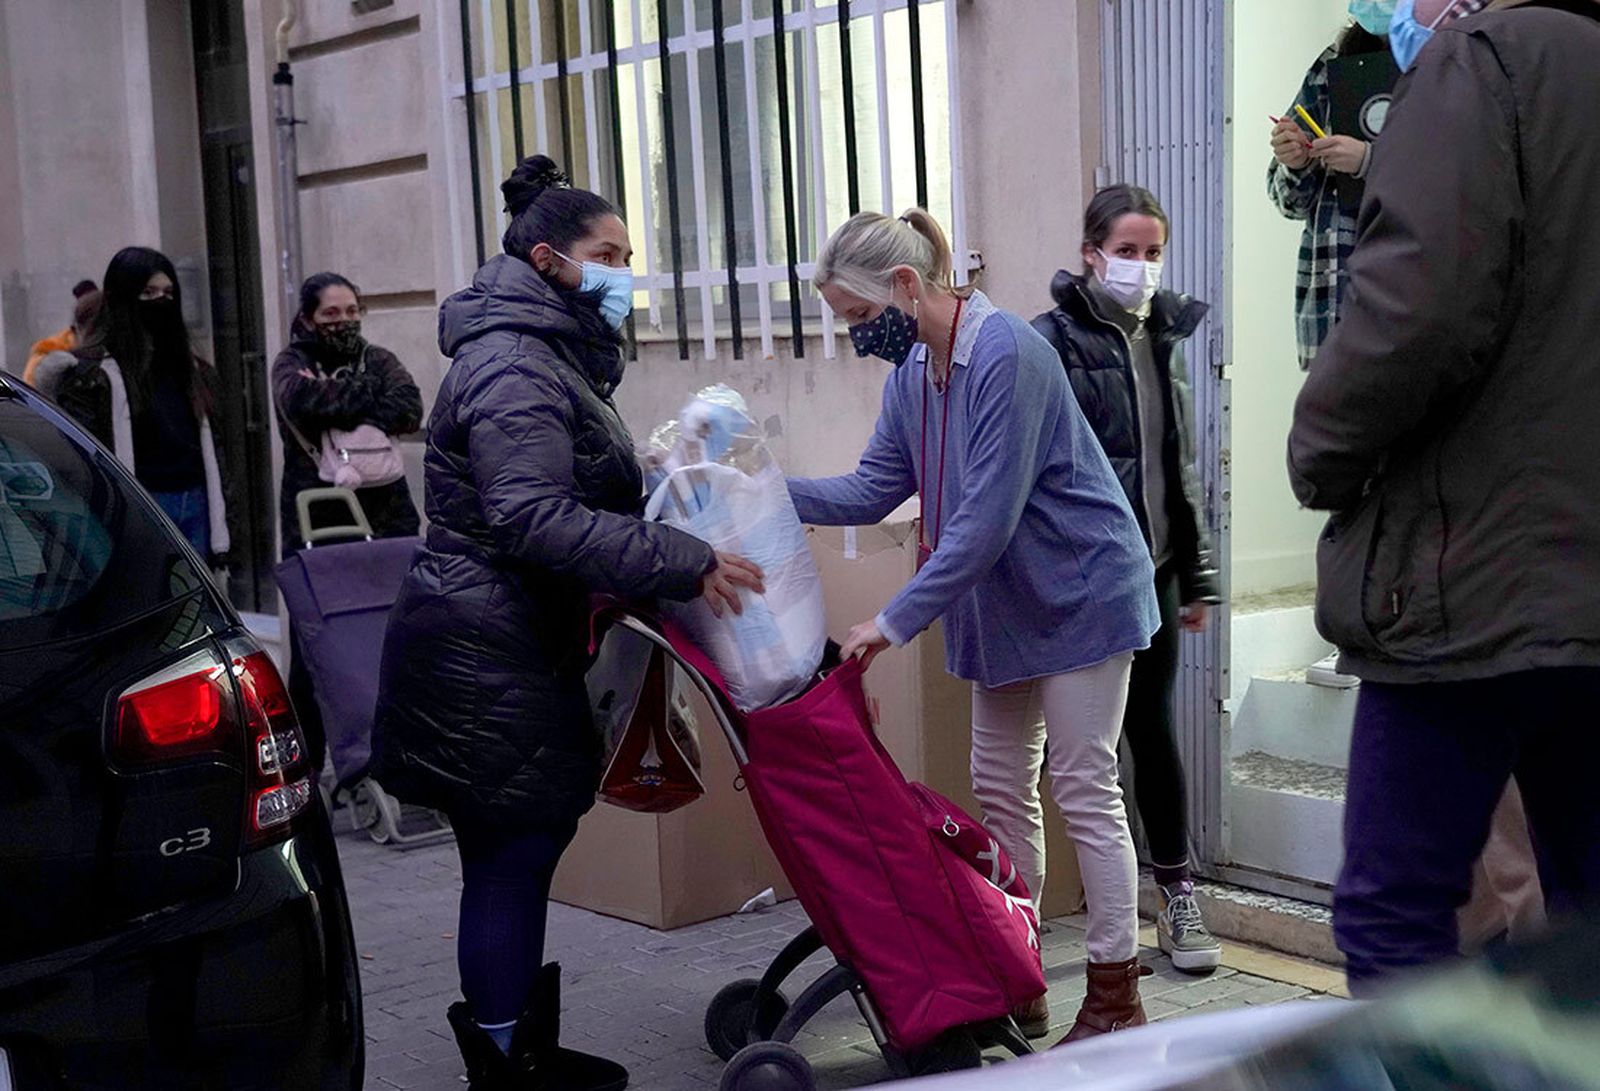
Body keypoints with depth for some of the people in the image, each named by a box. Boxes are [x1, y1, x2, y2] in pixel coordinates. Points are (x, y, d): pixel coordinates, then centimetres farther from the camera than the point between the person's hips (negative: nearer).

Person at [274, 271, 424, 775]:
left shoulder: (378, 360, 13)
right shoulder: (291, 365, 7)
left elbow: (410, 410, -7)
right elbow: (304, 399, -17)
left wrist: (338, 404, -13)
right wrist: (370, 394, -7)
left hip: (386, 520, 2)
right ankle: (305, 765, 9)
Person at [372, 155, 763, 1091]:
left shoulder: (554, 357, 19)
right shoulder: (512, 365, -16)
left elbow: (594, 494, 25)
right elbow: (535, 518, -26)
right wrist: (684, 563, -26)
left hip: (521, 649, 10)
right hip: (486, 659, -10)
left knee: (523, 853, 16)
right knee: (511, 856, -3)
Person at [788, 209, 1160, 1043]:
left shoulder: (1004, 354, -25)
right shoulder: (911, 371, 3)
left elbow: (986, 520, -28)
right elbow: (874, 489, 5)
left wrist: (894, 622, -26)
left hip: (1077, 594, -9)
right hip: (1005, 604, 9)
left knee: (1085, 791, -3)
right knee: (1001, 789, 11)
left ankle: (1115, 996, 7)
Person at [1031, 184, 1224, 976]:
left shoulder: (1164, 337, 12)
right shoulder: (1055, 338, -7)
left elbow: (1182, 465, 17)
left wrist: (1197, 576, 16)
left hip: (1153, 569, 5)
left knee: (1155, 732, 10)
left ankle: (1177, 895, 19)